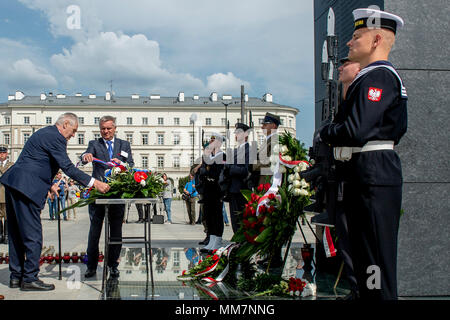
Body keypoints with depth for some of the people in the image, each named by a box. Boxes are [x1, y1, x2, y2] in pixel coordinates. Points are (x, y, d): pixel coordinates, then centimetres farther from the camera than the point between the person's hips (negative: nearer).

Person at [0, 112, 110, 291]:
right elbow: (67, 167, -18)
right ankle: (29, 279, -1)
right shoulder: (55, 137, -11)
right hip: (26, 187, -11)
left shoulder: (45, 133, 20)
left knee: (17, 234, 14)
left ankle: (16, 276, 22)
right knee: (33, 235, -5)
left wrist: (49, 184, 22)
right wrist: (94, 183, -17)